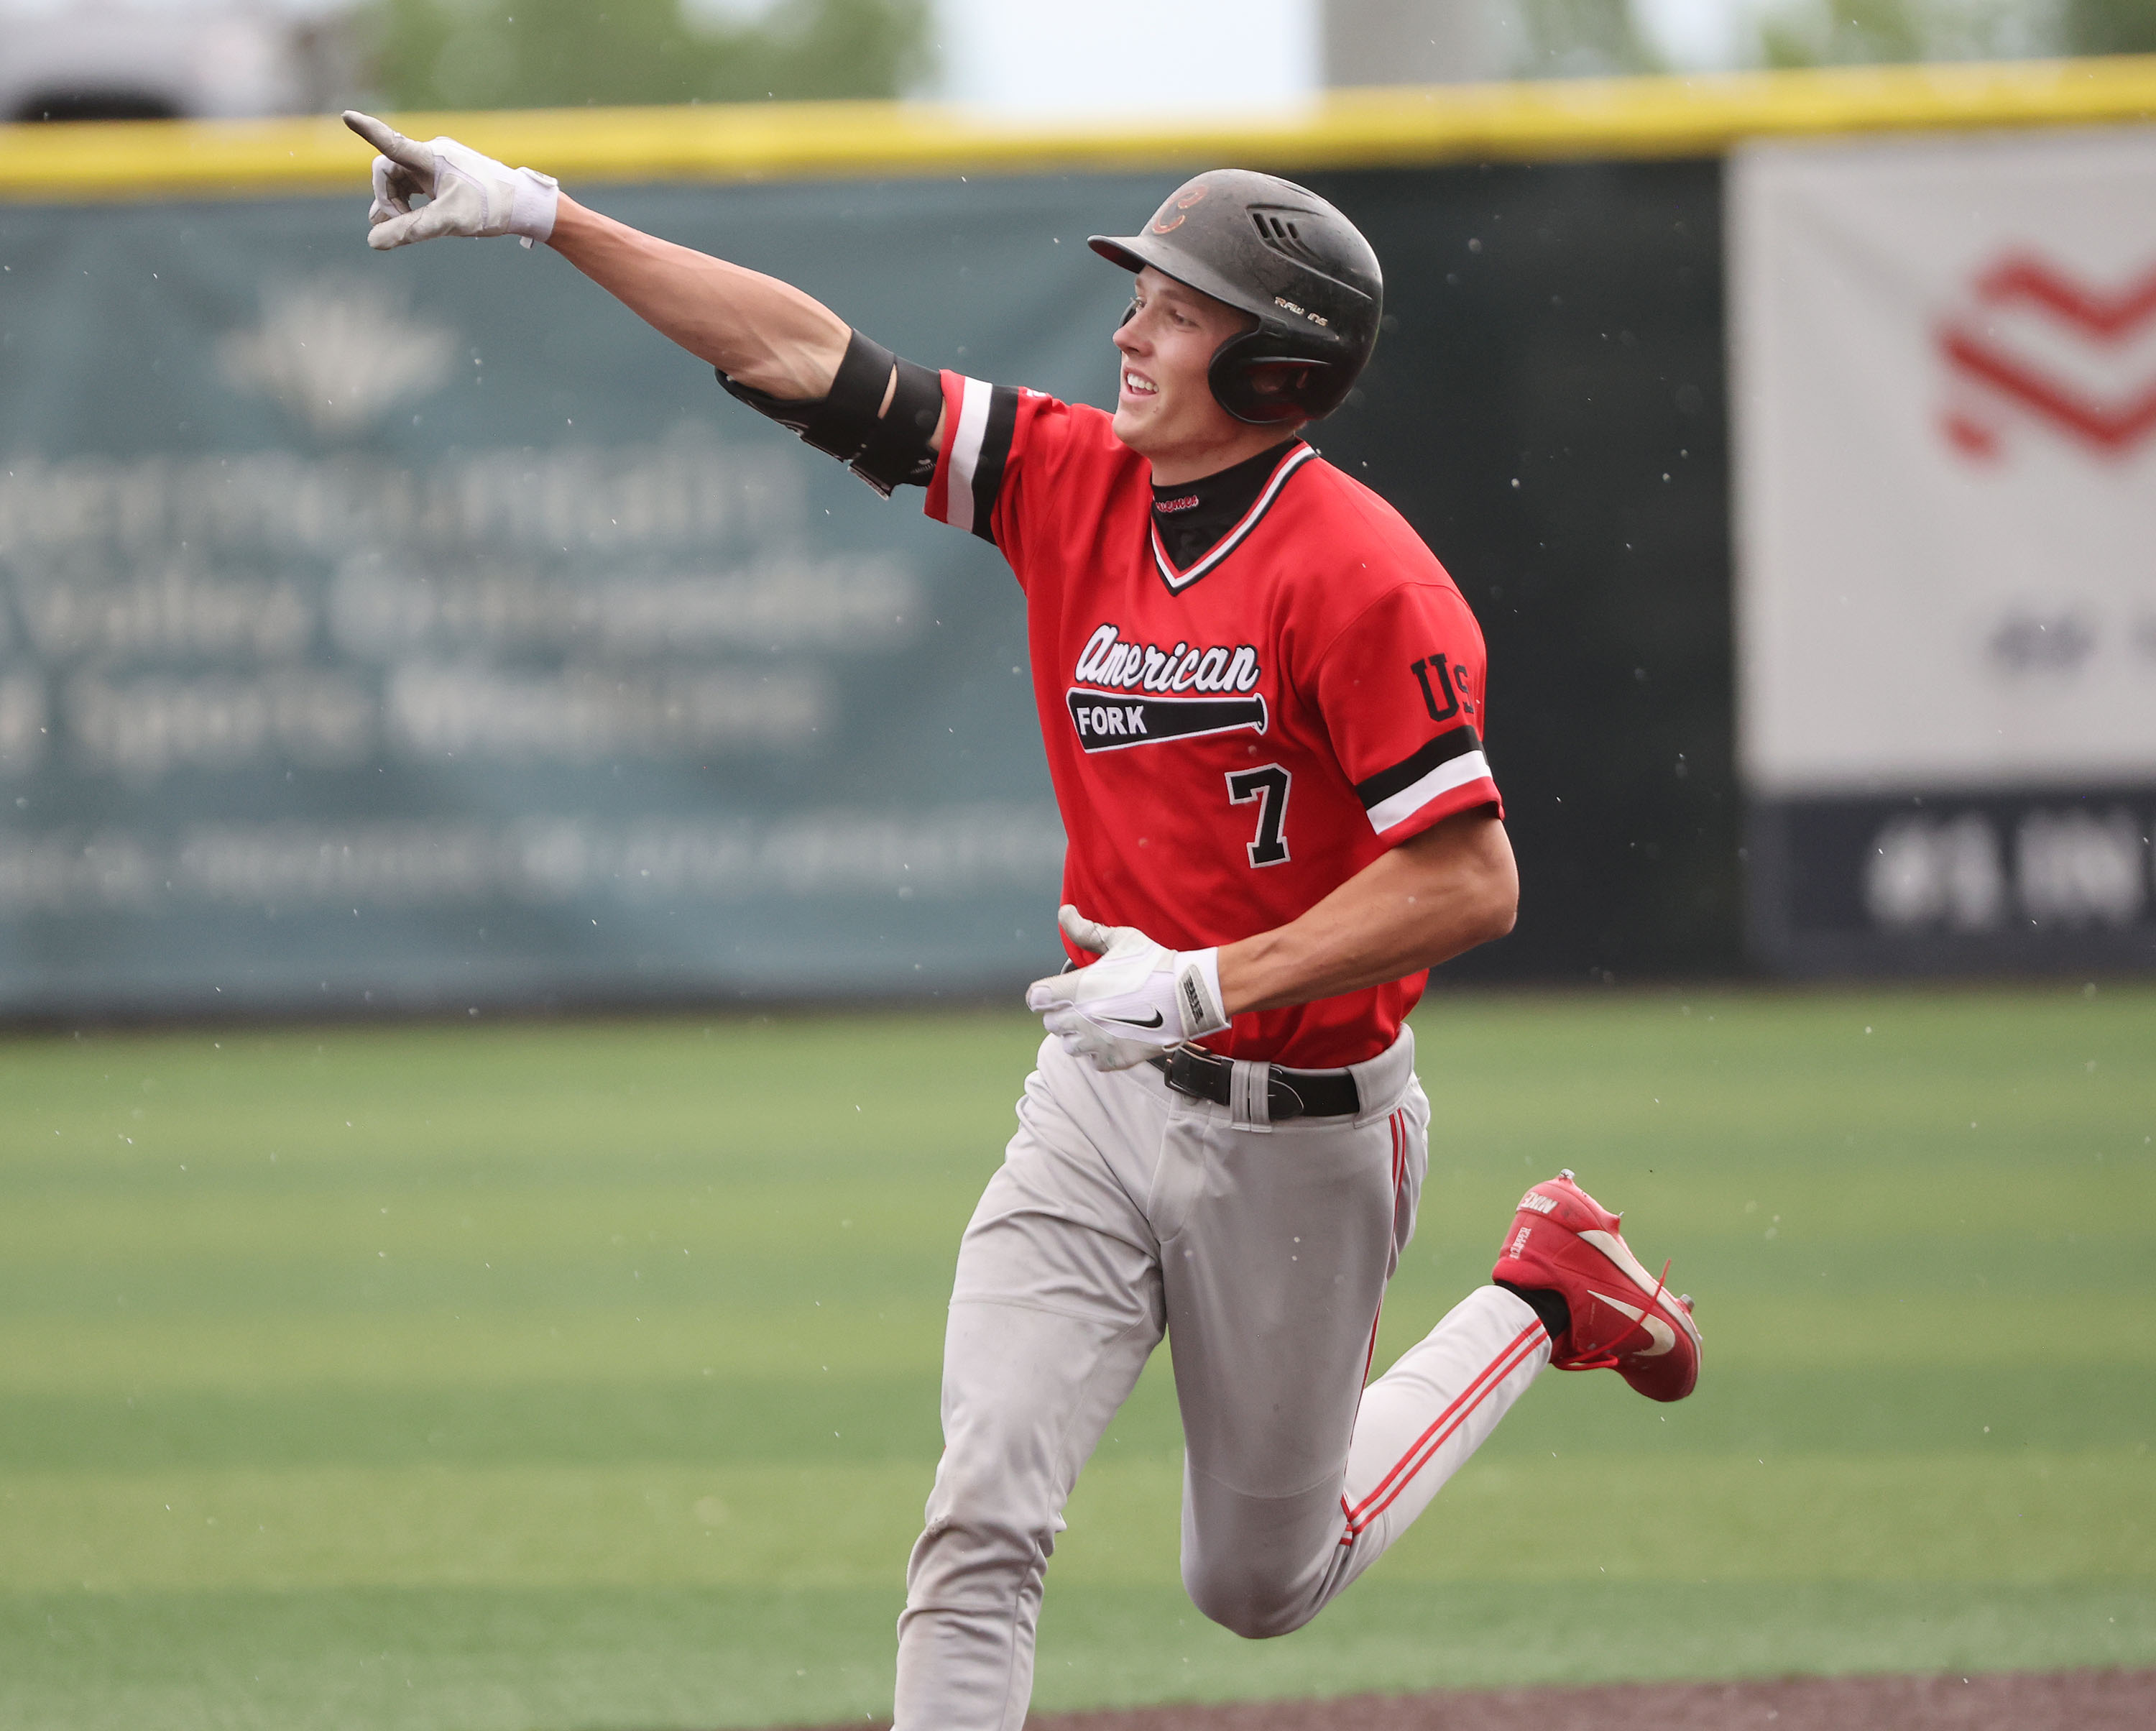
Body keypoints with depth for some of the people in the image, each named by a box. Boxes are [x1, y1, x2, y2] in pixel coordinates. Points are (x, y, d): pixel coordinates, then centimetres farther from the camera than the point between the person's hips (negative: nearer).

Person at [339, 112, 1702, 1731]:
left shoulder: (1359, 576, -20)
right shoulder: (1074, 478, -2)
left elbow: (1471, 879, -24)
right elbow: (806, 358, -1)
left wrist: (1210, 981, -28)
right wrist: (541, 213, -5)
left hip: (1298, 1133, -5)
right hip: (1103, 1096, 5)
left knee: (1259, 1582, 14)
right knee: (984, 1514, -11)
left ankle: (1543, 1301, 34)